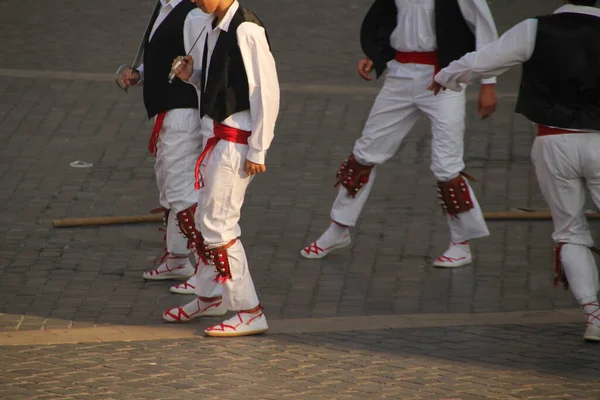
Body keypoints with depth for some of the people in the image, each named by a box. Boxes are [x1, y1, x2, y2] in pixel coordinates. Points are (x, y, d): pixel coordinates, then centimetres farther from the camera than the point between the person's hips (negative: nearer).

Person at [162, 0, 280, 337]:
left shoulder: (246, 30, -20)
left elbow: (266, 91, -19)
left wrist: (257, 150, -17)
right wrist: (192, 75, 0)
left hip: (238, 141, -9)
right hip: (217, 135, 9)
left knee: (218, 223, -9)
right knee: (207, 217, 19)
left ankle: (250, 312, -1)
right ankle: (210, 297, 36)